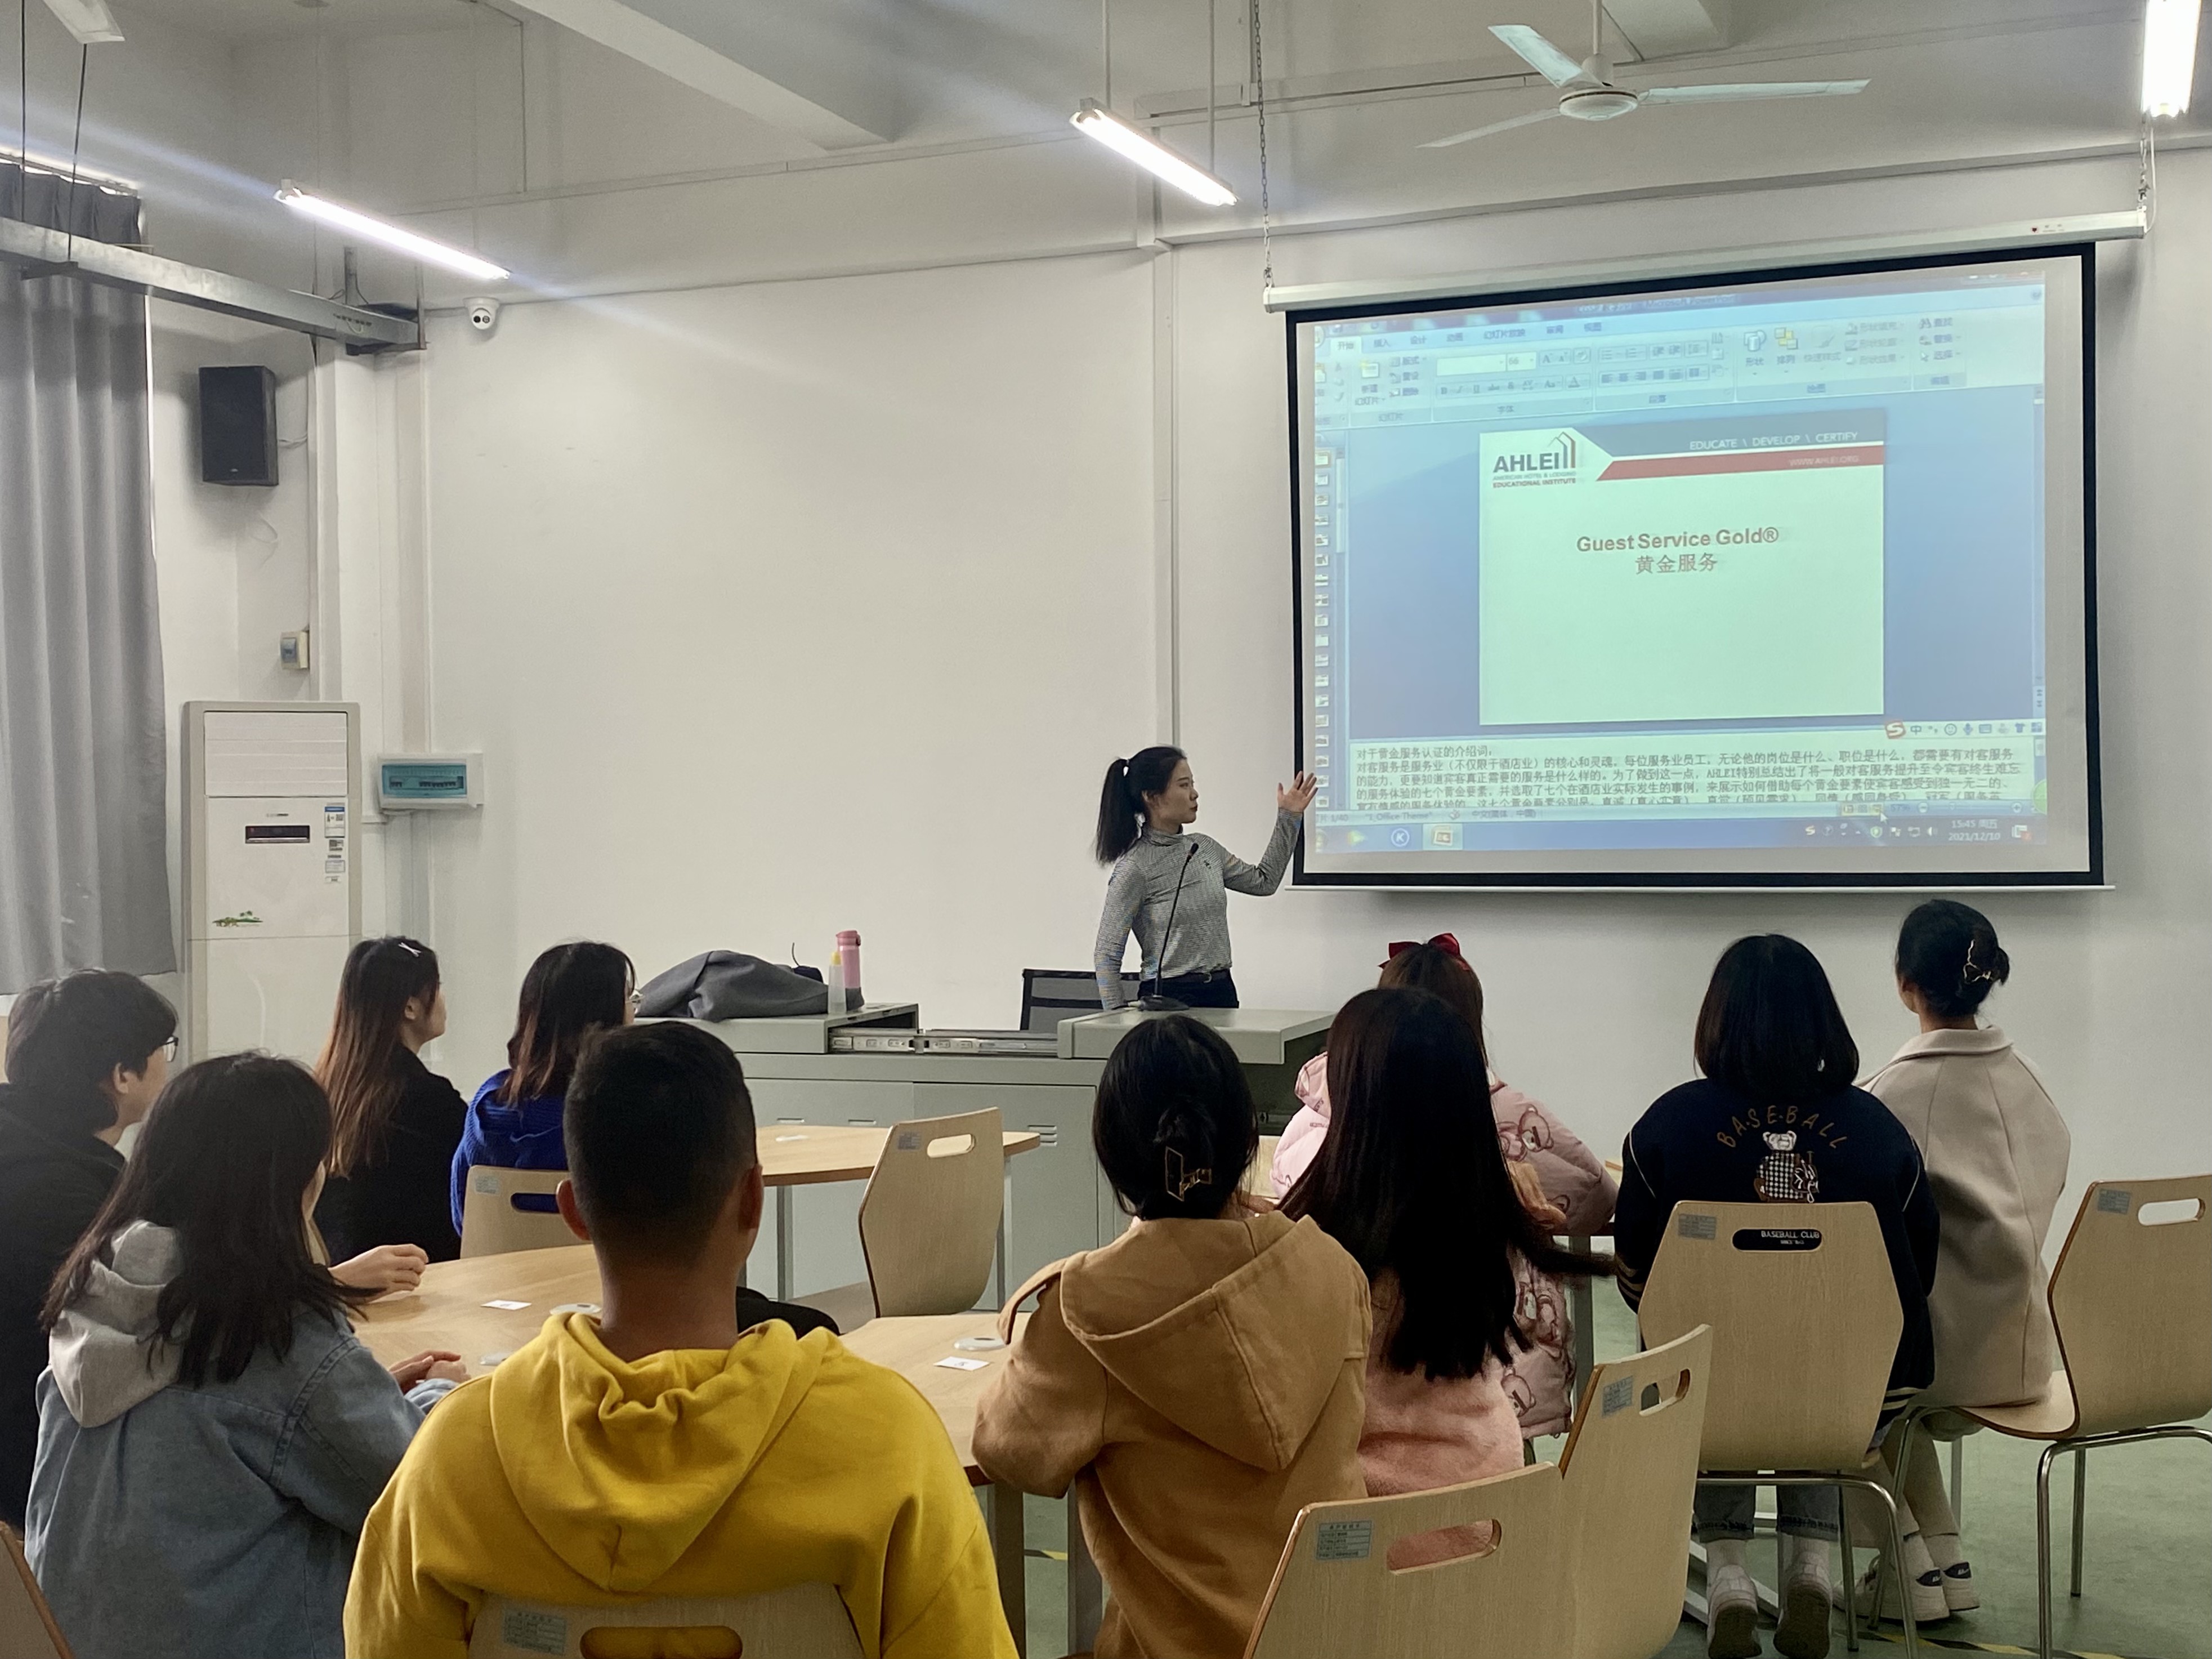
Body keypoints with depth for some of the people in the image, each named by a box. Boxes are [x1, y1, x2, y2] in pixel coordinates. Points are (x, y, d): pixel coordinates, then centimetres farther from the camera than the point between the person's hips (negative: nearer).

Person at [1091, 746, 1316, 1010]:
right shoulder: (1134, 867, -12)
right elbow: (1106, 956, -10)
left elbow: (1264, 881, 23)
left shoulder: (1205, 848, 9)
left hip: (1221, 992, 6)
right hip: (1167, 1000, -6)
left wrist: (1289, 818, 18)